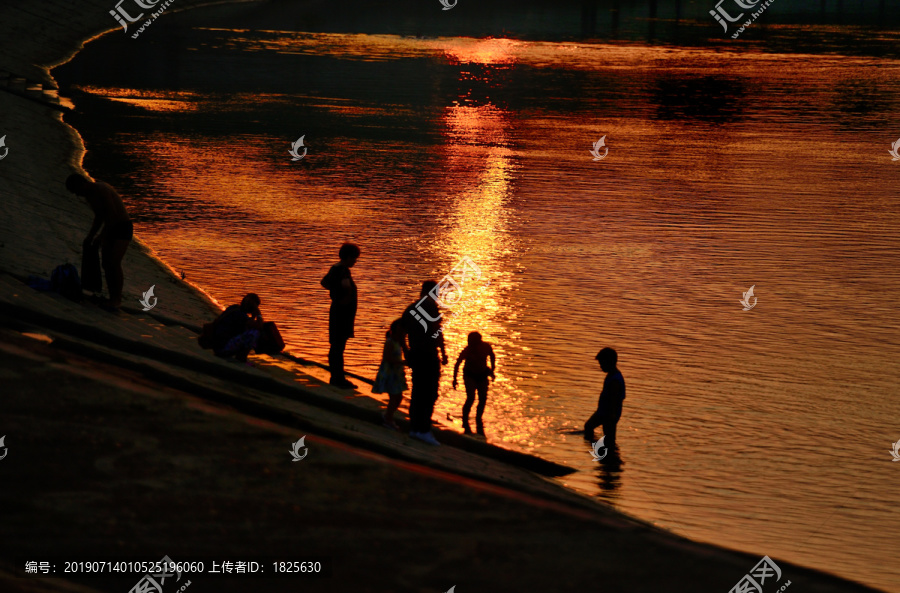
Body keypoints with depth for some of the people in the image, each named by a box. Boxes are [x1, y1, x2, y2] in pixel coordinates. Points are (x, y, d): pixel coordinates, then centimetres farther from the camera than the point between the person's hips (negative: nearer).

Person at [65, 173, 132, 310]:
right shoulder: (89, 194, 7)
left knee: (114, 263, -18)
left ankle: (117, 299, -13)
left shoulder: (102, 190, -22)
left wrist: (101, 236, -21)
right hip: (110, 229, 9)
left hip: (123, 228, -9)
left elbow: (113, 215, -25)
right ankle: (113, 299, 5)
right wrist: (89, 237, 12)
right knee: (106, 264, 1)